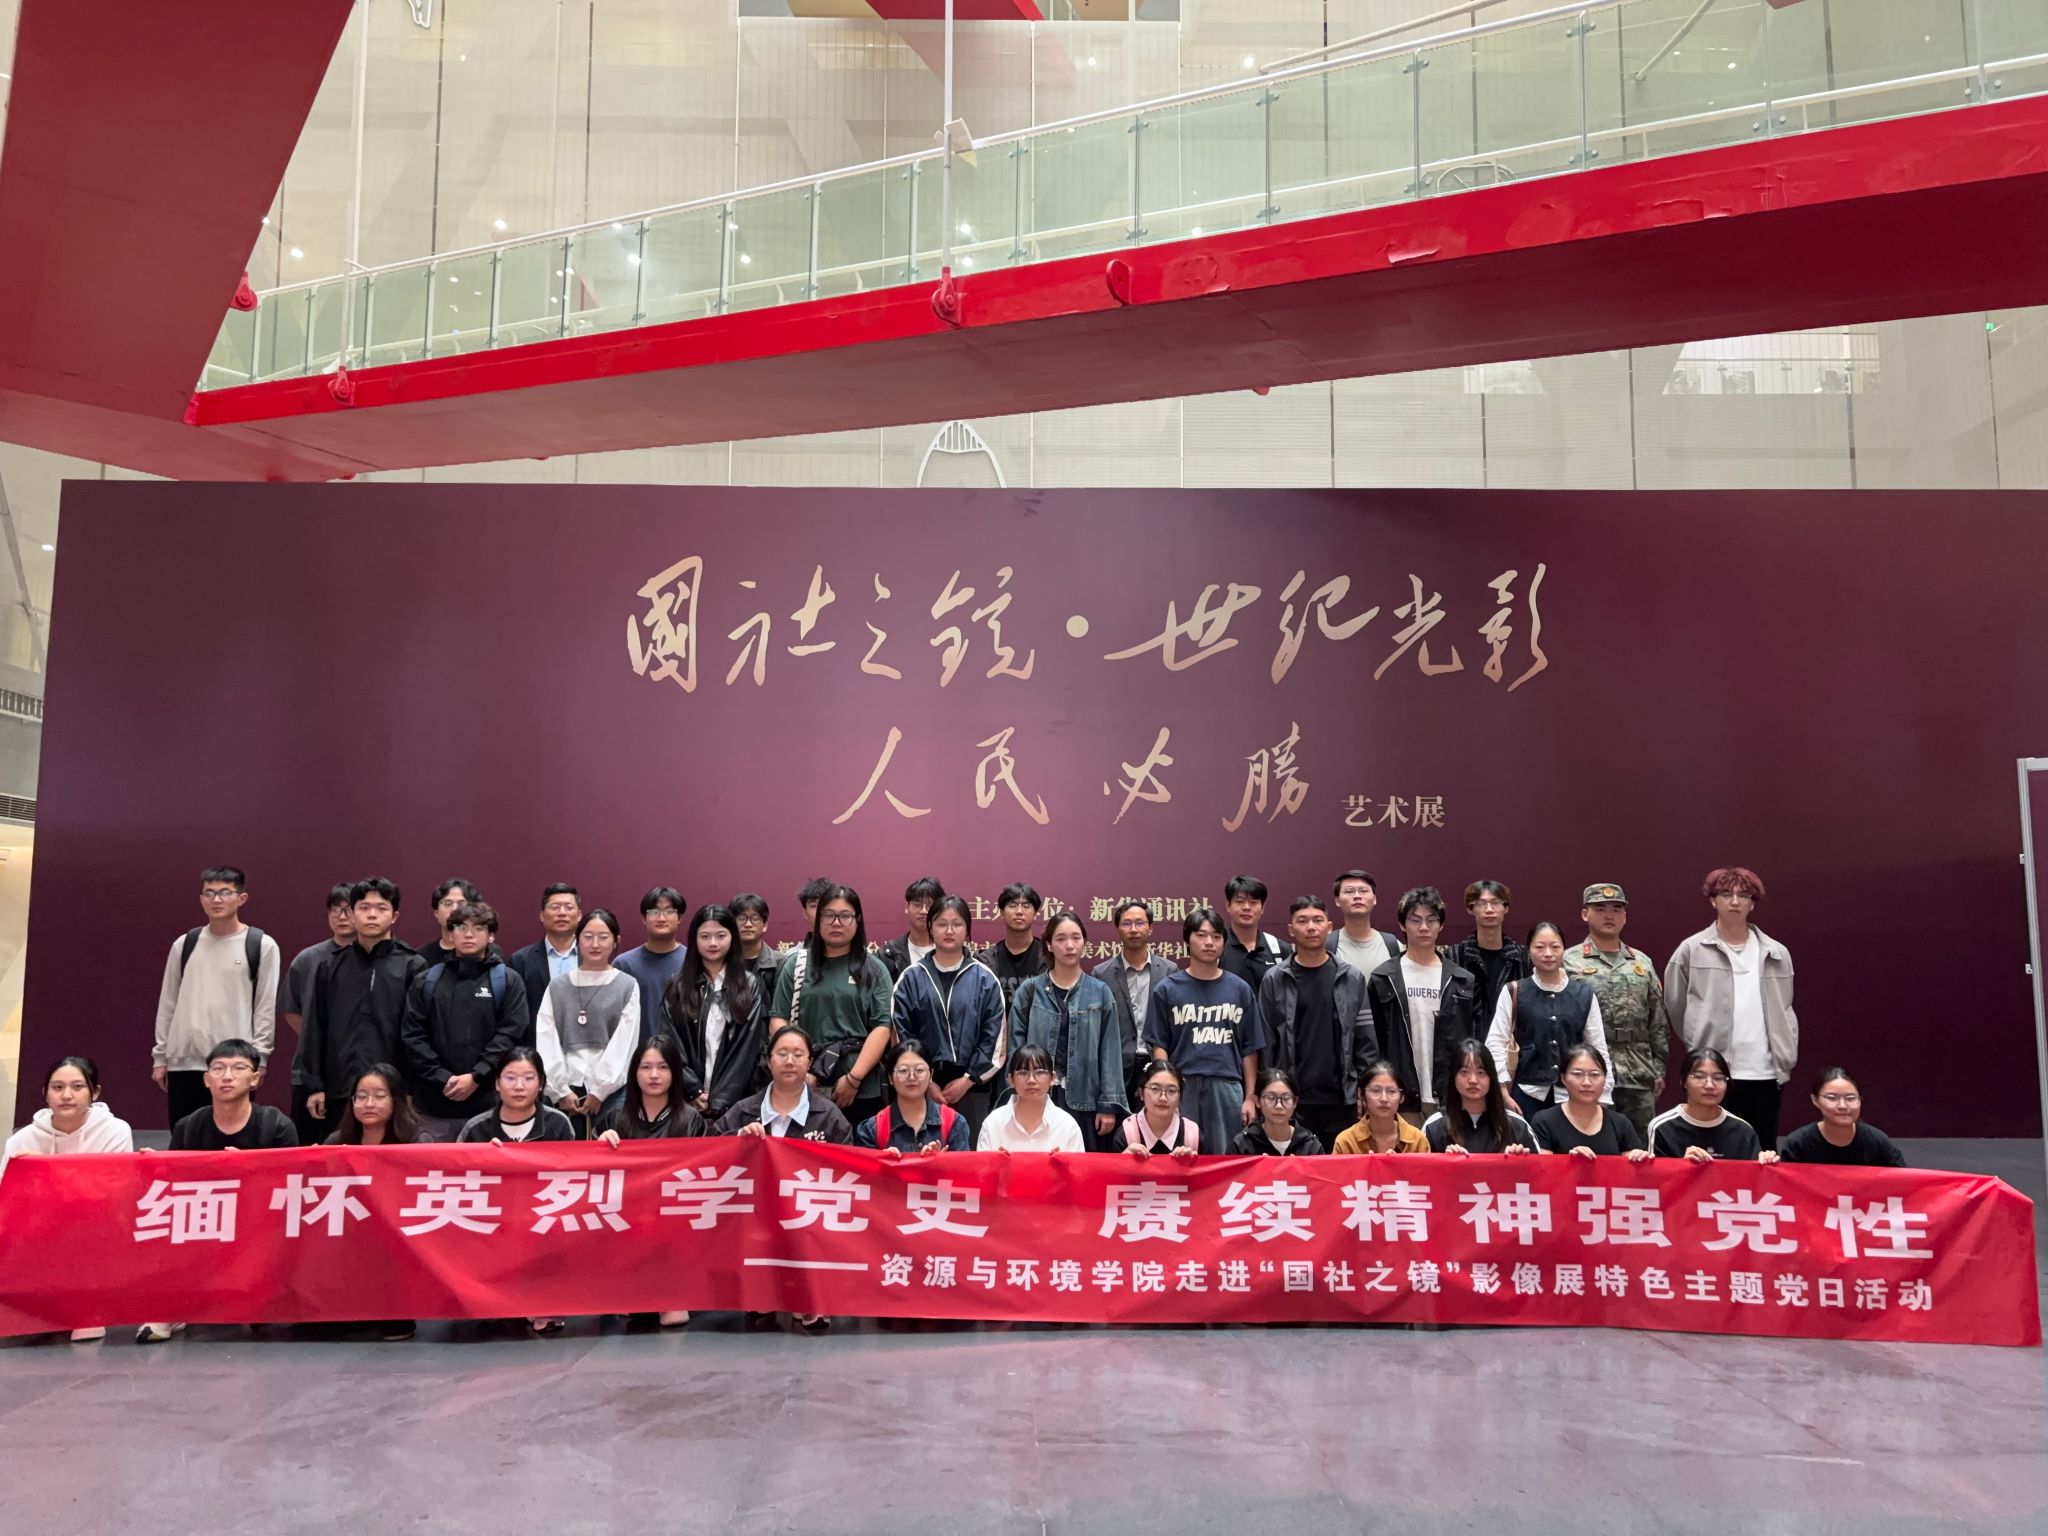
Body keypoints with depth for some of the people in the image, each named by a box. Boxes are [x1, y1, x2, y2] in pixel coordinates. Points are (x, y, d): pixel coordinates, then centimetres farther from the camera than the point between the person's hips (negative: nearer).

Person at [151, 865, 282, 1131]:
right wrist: (159, 1057, 12)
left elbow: (266, 1007, -2)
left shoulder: (262, 945, -1)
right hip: (183, 1062, 4)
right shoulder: (184, 944, 11)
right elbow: (168, 1004, 15)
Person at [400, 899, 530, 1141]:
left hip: (488, 1102, -2)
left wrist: (475, 1076, -12)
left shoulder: (508, 981, 6)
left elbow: (511, 1034, -3)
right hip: (433, 1103, 2)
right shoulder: (427, 981, 11)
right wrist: (442, 1078, -7)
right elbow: (413, 1036, 4)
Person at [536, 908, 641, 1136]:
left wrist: (599, 1091, -5)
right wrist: (561, 1090, -3)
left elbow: (624, 1045, -2)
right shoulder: (557, 987, 9)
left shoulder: (628, 986, 3)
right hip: (567, 1091, 2)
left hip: (612, 1091, -2)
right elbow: (546, 1043, 4)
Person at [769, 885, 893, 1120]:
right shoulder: (797, 964, 8)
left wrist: (854, 1078, -11)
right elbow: (778, 1020, 5)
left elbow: (882, 1027, -2)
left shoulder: (873, 969, 4)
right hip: (805, 1086, 1)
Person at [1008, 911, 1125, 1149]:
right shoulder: (1030, 990, 5)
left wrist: (1109, 1105, -5)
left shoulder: (1100, 992, 5)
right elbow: (1016, 1045, 3)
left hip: (1085, 1098, 0)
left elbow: (1110, 1051, 2)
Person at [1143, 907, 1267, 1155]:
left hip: (1227, 1089, 1)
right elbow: (1159, 1046, 3)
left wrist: (1250, 1097, 5)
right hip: (1182, 1088, -1)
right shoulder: (1167, 989, 5)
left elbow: (1250, 1048, 10)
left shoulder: (1239, 990, 9)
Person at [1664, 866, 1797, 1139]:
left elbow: (1786, 1010, 16)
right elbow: (1674, 1004, 5)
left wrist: (1787, 1058, 12)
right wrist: (1697, 1044, 6)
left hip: (1766, 1074, 3)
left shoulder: (1777, 954, 8)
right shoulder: (1691, 951, -1)